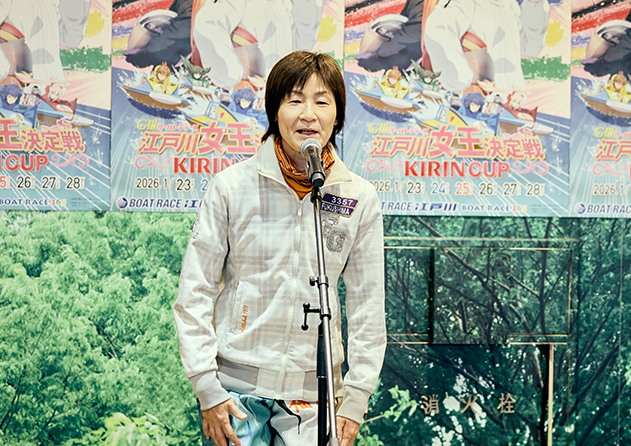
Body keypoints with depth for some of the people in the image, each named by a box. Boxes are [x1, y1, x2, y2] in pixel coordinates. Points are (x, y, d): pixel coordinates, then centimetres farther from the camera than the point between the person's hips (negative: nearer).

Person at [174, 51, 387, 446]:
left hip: (314, 390, 1)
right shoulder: (232, 186, -5)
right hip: (236, 385, -1)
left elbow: (368, 307, 5)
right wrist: (206, 388, -5)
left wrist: (355, 398, 2)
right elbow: (195, 292, -2)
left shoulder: (360, 199, 0)